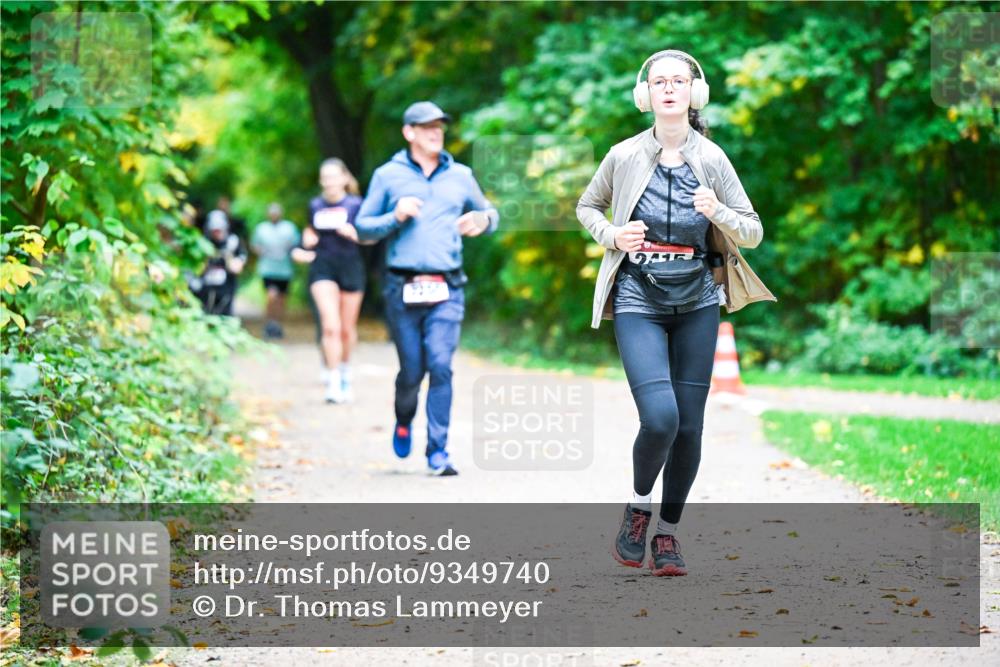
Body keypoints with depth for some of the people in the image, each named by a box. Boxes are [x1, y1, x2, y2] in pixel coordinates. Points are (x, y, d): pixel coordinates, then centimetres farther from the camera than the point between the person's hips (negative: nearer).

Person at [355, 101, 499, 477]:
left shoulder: (461, 176, 14)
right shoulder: (387, 176, 8)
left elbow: (489, 213, 26)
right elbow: (363, 228, 10)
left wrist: (483, 220, 3)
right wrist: (395, 217, -8)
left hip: (447, 290, 1)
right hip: (402, 289, -1)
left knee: (441, 366, -11)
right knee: (411, 370, 3)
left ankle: (438, 452, -7)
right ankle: (403, 422, 34)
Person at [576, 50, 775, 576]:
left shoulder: (712, 159, -1)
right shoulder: (624, 156, -3)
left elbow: (753, 233, 3)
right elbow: (587, 207, 14)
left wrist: (719, 213, -18)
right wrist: (612, 236, -6)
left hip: (697, 303, 2)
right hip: (638, 302, -2)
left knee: (689, 426, 3)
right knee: (659, 418, -18)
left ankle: (668, 532, 20)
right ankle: (638, 506, 9)